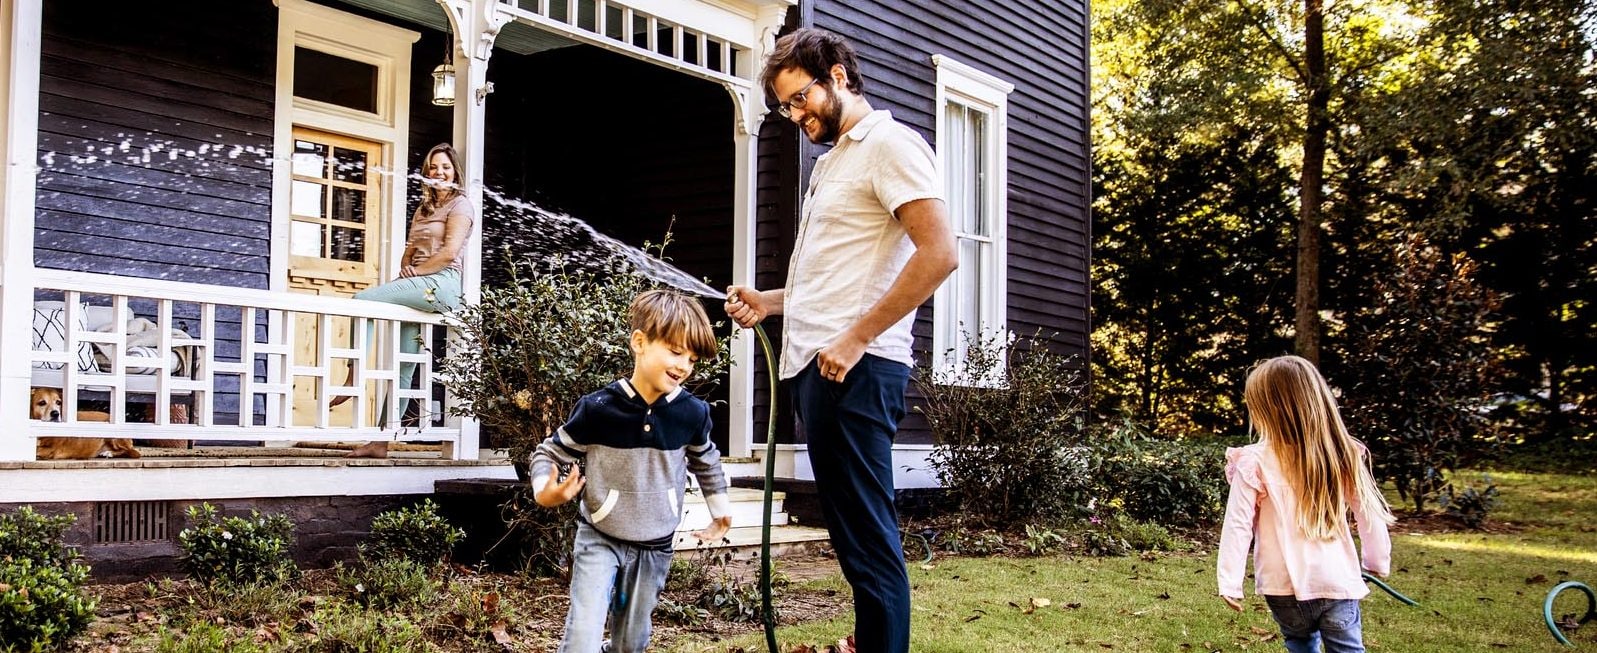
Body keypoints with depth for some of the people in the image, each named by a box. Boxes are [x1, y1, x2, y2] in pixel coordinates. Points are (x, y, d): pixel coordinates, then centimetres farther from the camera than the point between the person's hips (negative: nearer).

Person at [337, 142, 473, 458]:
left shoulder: (460, 204, 2)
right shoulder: (423, 209, 27)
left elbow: (449, 252, -10)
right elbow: (410, 251, 21)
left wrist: (416, 272, -9)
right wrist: (405, 267, 0)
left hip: (439, 285, -7)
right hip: (419, 290, 7)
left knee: (364, 298, -21)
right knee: (403, 369, 0)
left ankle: (354, 380, -21)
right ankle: (381, 442, -4)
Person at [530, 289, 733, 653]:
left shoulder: (692, 413, -9)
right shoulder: (599, 408, -20)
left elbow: (705, 460, 13)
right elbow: (549, 453, -8)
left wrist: (720, 507, 19)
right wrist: (545, 492, -26)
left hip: (654, 548, 3)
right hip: (599, 540, -3)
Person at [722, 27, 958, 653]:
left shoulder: (889, 143, -5)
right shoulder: (833, 160, 24)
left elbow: (939, 253, -17)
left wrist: (857, 339, -19)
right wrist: (770, 302, 14)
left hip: (854, 367, -10)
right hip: (814, 364, 10)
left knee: (868, 541, -9)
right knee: (852, 532, 11)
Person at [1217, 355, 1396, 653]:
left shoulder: (1254, 463, -11)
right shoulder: (1343, 455, -3)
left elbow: (1238, 525, -11)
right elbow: (1370, 513, 6)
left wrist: (1230, 583, -4)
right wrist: (1378, 561, 22)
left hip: (1284, 584, -1)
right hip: (1337, 581, 1)